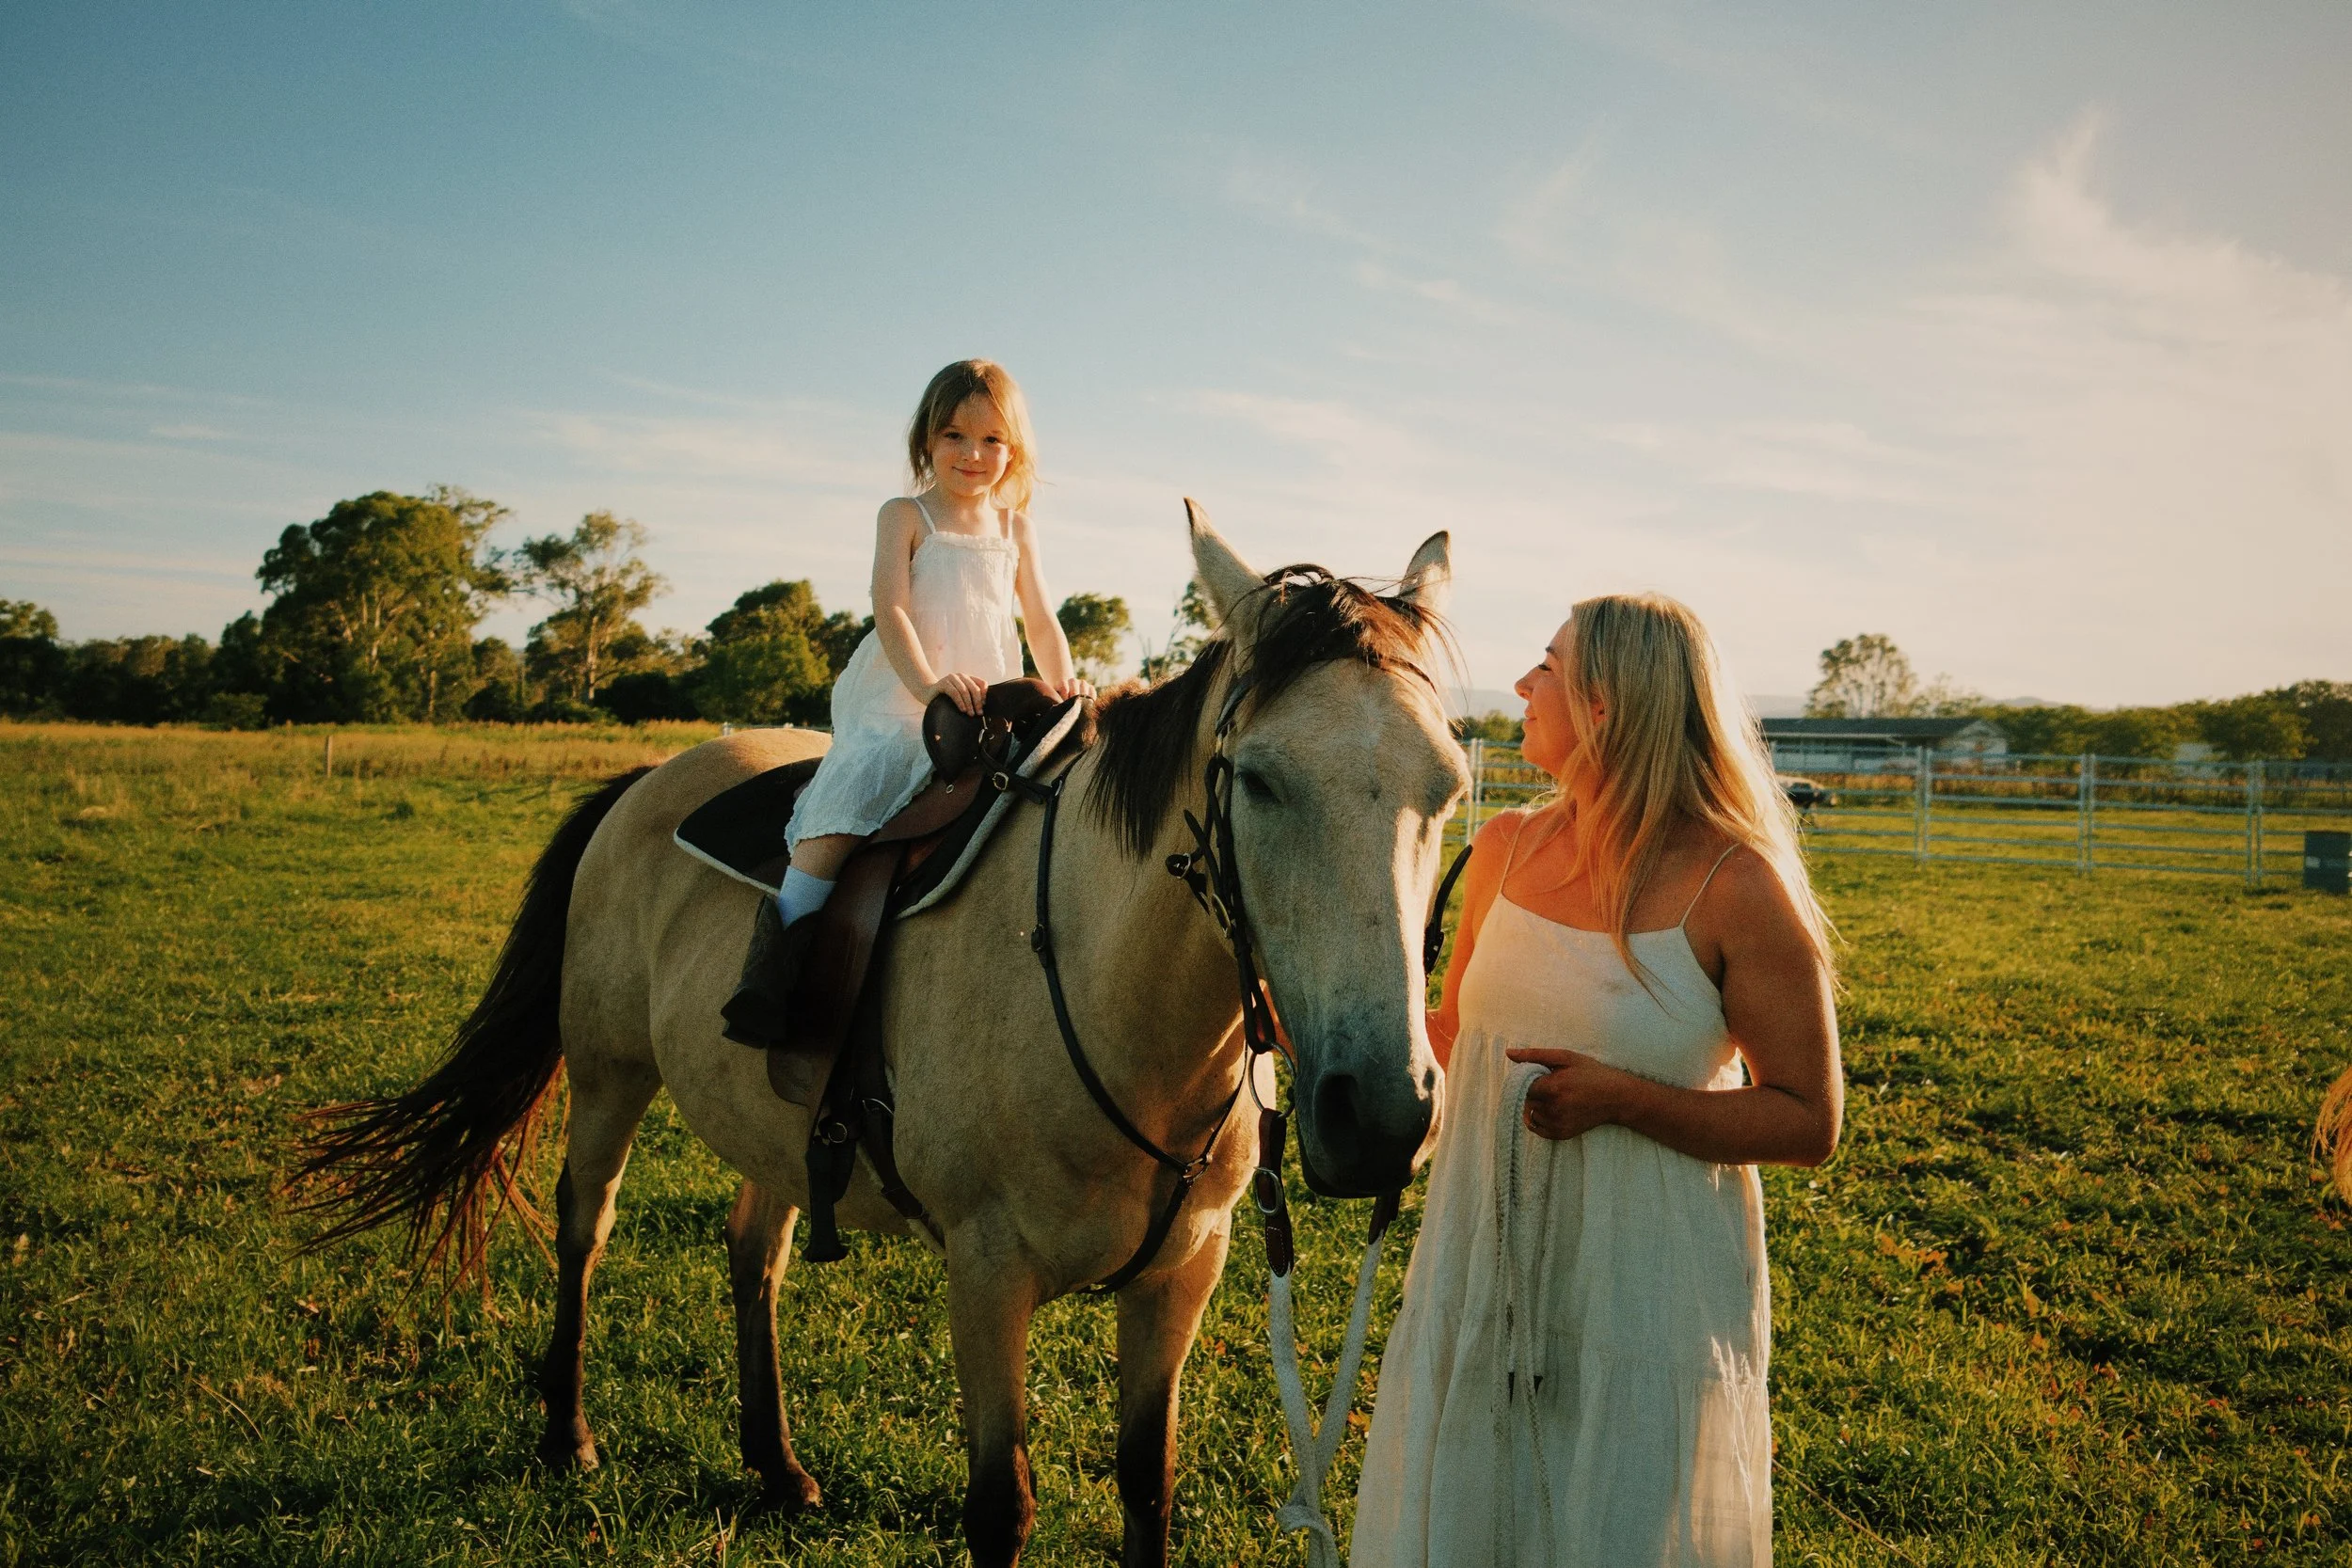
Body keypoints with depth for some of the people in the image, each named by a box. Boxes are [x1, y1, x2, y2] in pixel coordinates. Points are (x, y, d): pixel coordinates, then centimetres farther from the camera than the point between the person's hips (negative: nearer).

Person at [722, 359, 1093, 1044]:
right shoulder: (905, 516, 5)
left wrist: (1063, 684, -5)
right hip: (899, 697, -5)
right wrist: (926, 682, -26)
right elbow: (891, 610, -8)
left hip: (990, 701, 5)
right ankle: (786, 929, -28)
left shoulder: (1015, 528, 17)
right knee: (860, 782, -29)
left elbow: (1040, 621, 16)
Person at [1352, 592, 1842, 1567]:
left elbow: (1810, 1124, -13)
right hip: (1481, 1262, 6)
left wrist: (1621, 1097, -23)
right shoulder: (1506, 849, 1)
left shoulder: (1736, 889, -17)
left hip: (1646, 1289, -5)